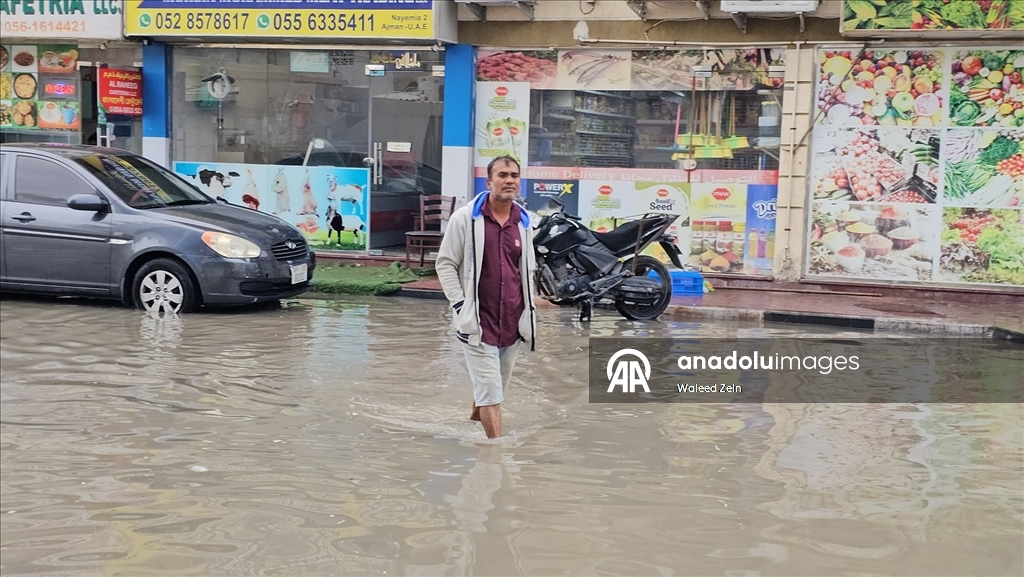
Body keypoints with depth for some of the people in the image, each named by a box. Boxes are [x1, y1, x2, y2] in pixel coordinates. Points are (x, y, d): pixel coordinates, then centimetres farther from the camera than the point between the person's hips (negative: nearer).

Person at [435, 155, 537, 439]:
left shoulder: (523, 222, 8)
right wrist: (460, 306, -12)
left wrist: (528, 310, 13)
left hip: (513, 322, 5)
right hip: (478, 320, -5)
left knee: (499, 383, 19)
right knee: (490, 390, -6)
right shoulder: (465, 217, -7)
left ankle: (476, 415, 45)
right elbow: (445, 264, -5)